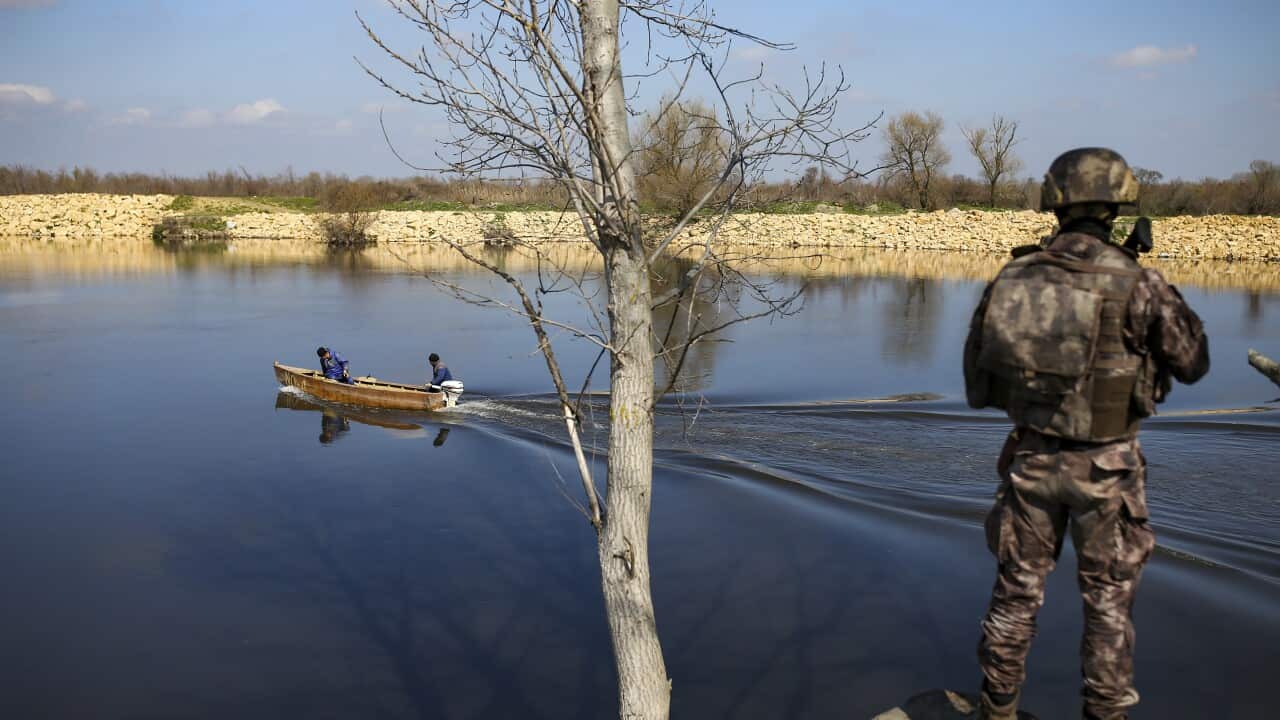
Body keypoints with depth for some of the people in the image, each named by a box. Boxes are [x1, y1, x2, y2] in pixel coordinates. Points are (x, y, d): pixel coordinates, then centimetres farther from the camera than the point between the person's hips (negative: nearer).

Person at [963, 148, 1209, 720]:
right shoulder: (1134, 282, -15)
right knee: (1109, 599, 14)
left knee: (1017, 590, 16)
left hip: (1031, 457, 3)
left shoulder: (1014, 276, -4)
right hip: (1105, 467, -3)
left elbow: (976, 375, 2)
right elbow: (1192, 364, -2)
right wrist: (1164, 300, 12)